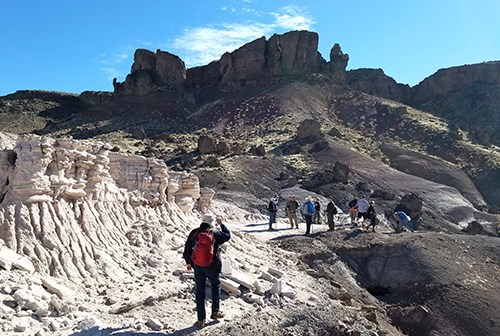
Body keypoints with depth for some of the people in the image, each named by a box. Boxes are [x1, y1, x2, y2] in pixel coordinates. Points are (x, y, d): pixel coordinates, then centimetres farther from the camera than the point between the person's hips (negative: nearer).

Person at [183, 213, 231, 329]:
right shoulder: (215, 233, -13)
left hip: (197, 266, 3)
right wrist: (221, 224, 13)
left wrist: (188, 262, 14)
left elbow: (187, 248, 1)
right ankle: (215, 312, 26)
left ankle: (201, 319, 14)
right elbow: (227, 235, 3)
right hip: (212, 266, -2)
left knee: (200, 291, 10)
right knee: (215, 286, 21)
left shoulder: (194, 233, -5)